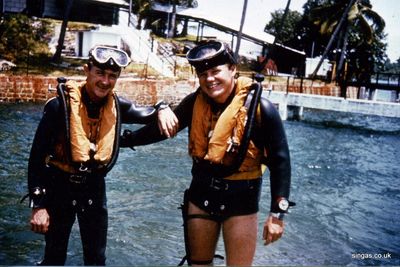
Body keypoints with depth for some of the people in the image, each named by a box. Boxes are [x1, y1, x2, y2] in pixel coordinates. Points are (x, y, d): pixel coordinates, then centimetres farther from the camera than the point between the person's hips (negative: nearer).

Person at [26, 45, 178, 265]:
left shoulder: (116, 106, -8)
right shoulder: (61, 105, -20)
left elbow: (144, 114, 9)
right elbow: (37, 155, -15)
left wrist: (162, 110, -16)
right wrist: (38, 204, -15)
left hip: (94, 188, 4)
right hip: (60, 186, -3)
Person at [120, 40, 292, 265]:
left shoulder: (259, 108, -18)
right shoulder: (196, 102, -6)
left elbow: (280, 161, -13)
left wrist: (277, 213, -13)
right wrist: (125, 139, 11)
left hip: (241, 199, -4)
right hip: (201, 193, 4)